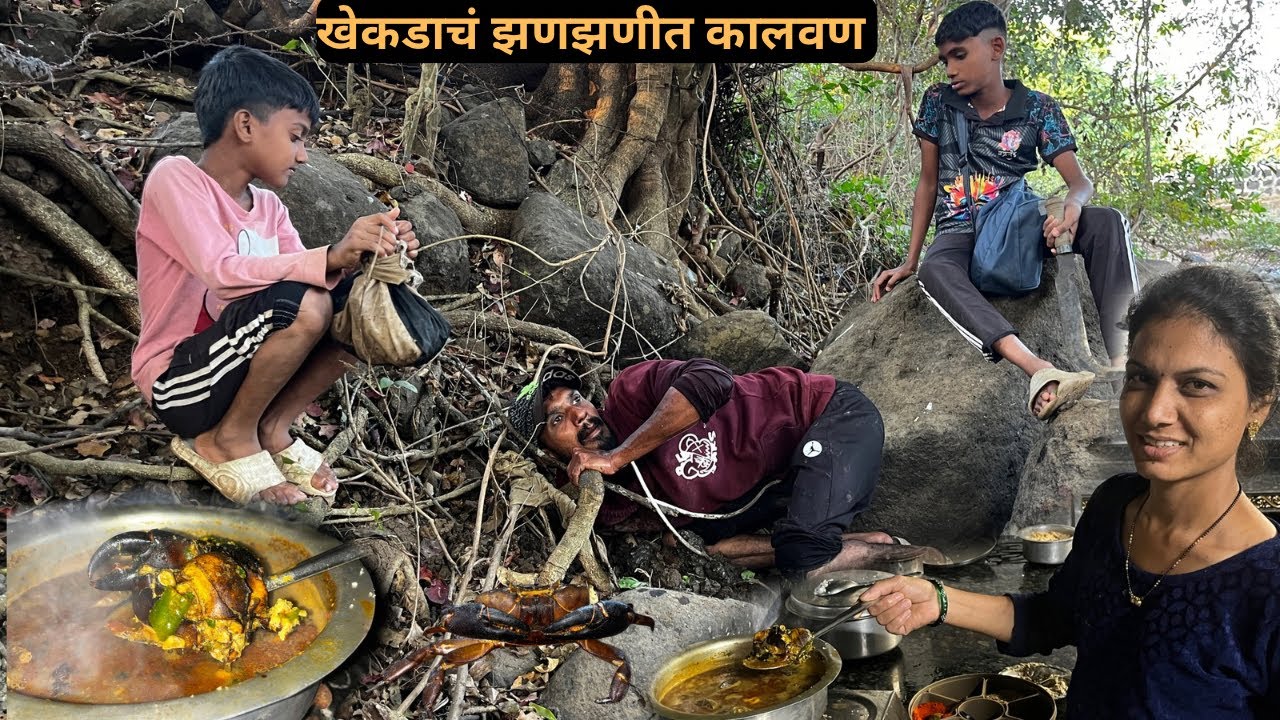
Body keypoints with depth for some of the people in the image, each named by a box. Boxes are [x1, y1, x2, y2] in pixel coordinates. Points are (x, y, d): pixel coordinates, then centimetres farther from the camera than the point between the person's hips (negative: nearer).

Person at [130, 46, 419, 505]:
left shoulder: (268, 207, 7)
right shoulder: (174, 177, -13)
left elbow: (307, 273, 2)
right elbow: (222, 272, -28)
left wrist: (369, 256, -15)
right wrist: (331, 257, -34)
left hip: (244, 367, 7)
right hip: (180, 384, -7)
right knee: (304, 304, -31)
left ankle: (272, 430, 1)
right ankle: (232, 440, -8)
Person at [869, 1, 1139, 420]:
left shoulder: (1038, 109, 2)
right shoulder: (938, 102, 5)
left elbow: (1080, 181, -5)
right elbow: (928, 183, 8)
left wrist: (1072, 206, -31)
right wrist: (908, 262, 3)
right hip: (960, 232, -1)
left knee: (1107, 222, -27)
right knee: (934, 270, -39)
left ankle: (1123, 357, -34)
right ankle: (1040, 371, -56)